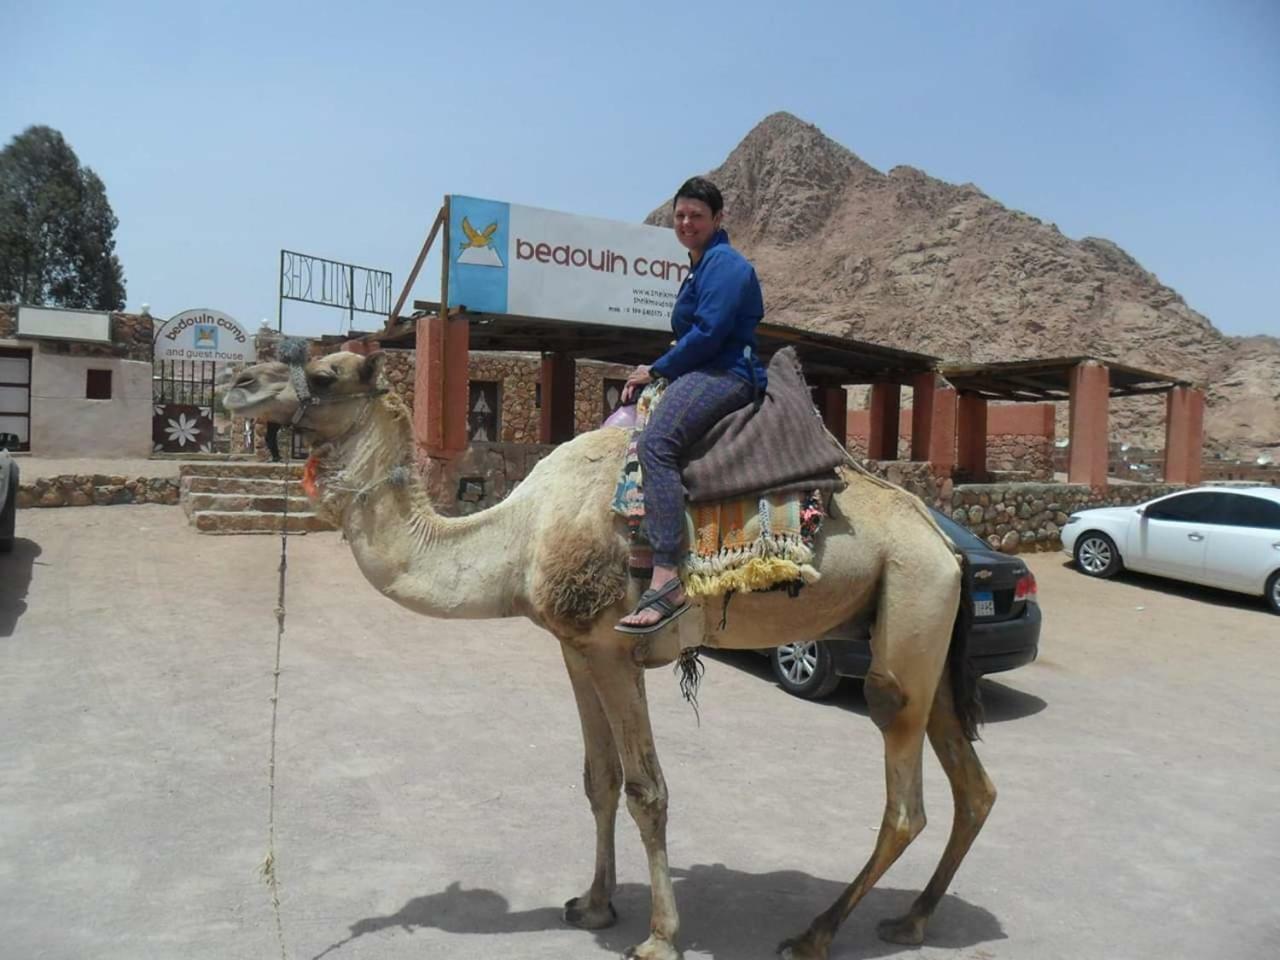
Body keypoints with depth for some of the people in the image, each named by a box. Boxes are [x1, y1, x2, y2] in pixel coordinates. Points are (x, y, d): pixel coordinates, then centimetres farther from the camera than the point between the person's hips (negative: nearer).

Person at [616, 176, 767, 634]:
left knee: (656, 442, -36)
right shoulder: (699, 269, 25)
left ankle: (667, 582, -43)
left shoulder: (724, 263, -5)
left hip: (727, 374, -11)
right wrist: (651, 374, 8)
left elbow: (708, 333, -17)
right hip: (697, 375, 11)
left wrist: (656, 369, -6)